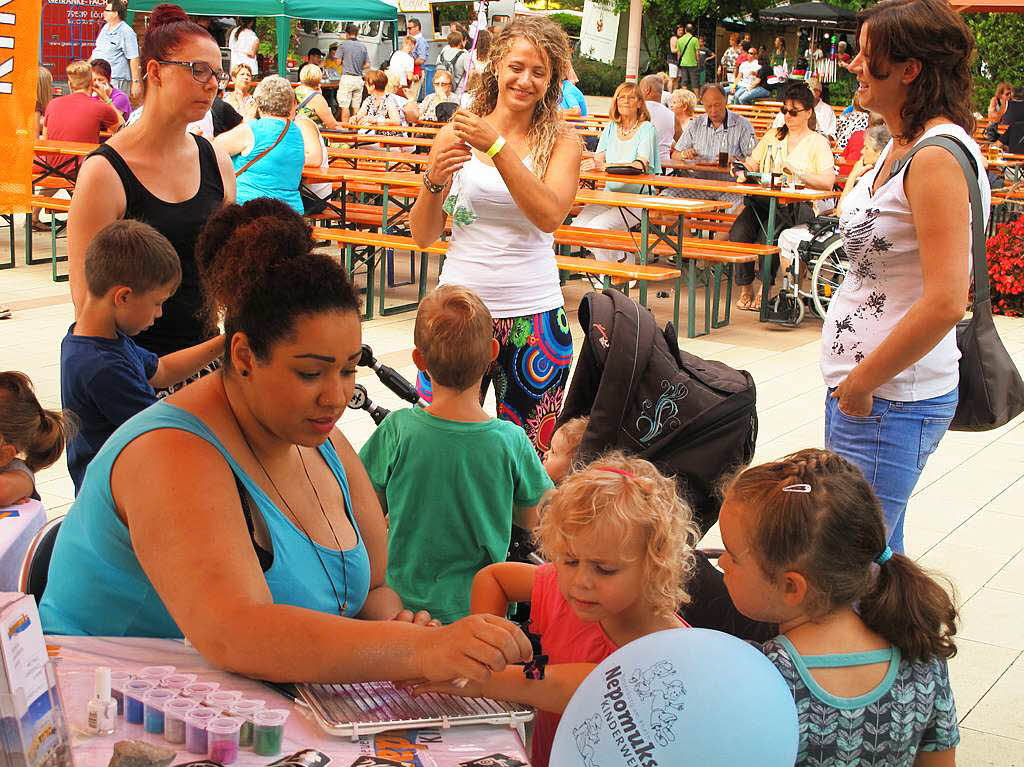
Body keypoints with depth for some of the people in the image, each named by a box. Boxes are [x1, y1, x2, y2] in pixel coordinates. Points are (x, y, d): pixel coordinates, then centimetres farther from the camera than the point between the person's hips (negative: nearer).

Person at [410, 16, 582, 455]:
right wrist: (434, 181, -12)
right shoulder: (456, 134, 5)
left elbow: (550, 216, -17)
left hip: (532, 315, -1)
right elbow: (423, 236, 7)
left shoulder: (560, 142, 2)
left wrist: (497, 146, -20)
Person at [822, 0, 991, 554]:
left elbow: (945, 303, -25)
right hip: (860, 386, 10)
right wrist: (855, 381, 14)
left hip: (890, 401, -10)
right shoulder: (900, 145, 11)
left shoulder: (937, 158, -19)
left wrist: (862, 383, -16)